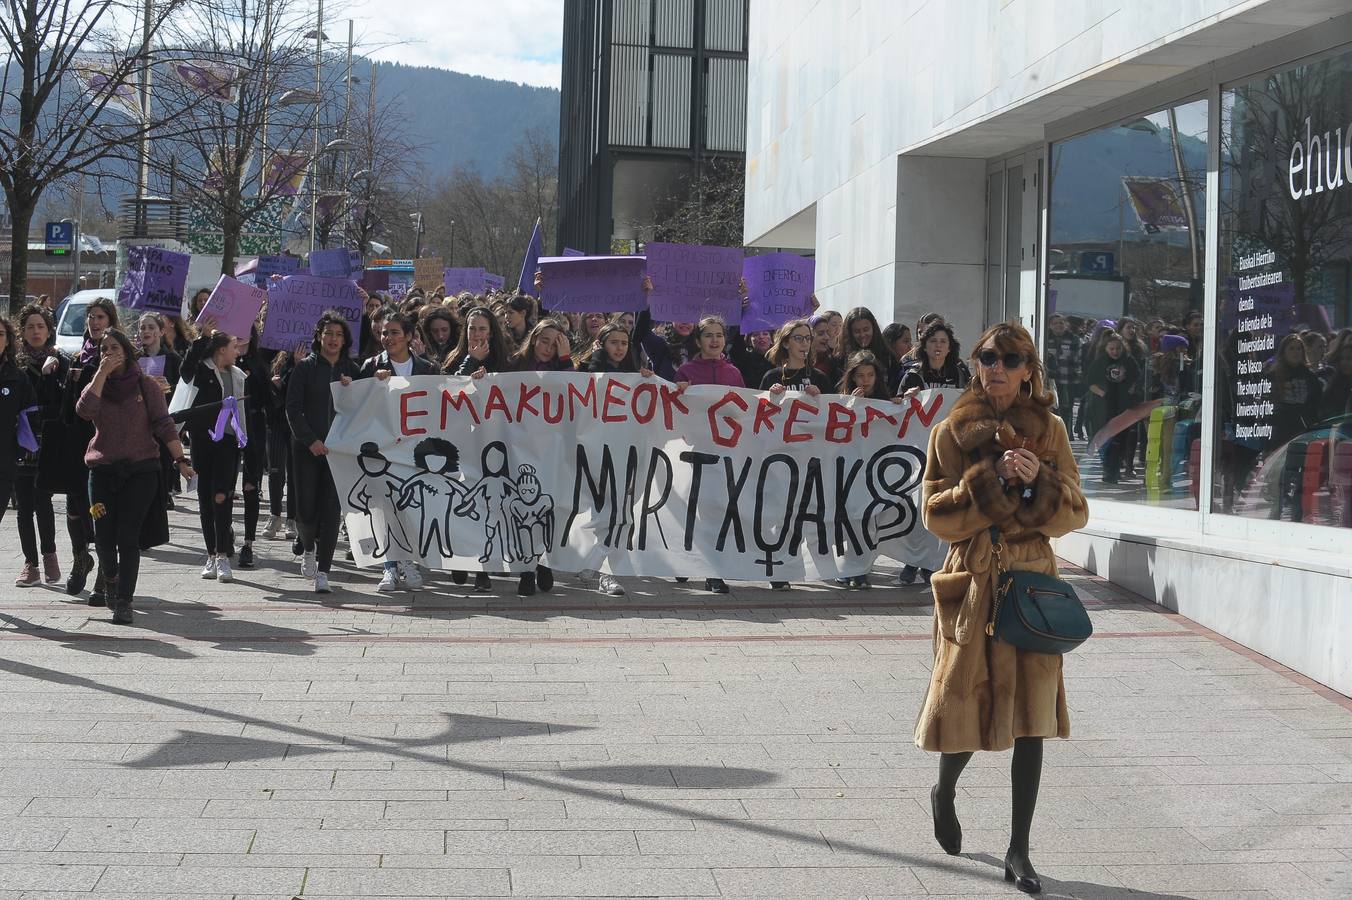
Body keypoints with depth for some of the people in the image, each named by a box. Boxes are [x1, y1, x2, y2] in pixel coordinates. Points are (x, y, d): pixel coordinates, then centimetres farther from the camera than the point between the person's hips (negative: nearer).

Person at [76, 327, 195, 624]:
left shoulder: (146, 385, 2)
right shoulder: (96, 385, 8)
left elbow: (164, 425, -2)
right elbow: (84, 410, -14)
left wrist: (180, 460, -10)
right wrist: (102, 373, -13)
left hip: (141, 470, -2)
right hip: (103, 470, 2)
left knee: (128, 538, -8)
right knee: (103, 537, 2)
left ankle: (124, 601, -3)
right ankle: (110, 580, 32)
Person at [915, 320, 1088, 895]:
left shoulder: (1049, 431, 7)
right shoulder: (953, 432, 2)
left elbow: (1073, 514, 5)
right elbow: (937, 514, -5)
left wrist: (1040, 480, -13)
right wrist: (992, 479, -16)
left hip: (1033, 581, 1)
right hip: (973, 583, -1)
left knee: (1032, 715, -2)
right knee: (966, 702, 0)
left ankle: (1018, 851, 6)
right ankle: (944, 795, 35)